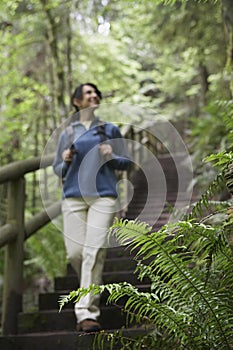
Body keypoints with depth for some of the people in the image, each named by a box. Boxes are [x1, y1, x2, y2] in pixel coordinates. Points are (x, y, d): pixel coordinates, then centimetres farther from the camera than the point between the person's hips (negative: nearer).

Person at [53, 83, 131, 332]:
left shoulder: (110, 130, 14)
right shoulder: (67, 134, 15)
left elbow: (126, 162, 14)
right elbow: (57, 169, 19)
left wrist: (111, 157, -7)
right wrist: (66, 161, -3)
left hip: (103, 196, -2)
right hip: (74, 197, 2)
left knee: (94, 251, -14)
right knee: (75, 252, -4)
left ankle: (87, 313, -14)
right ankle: (91, 289, 28)